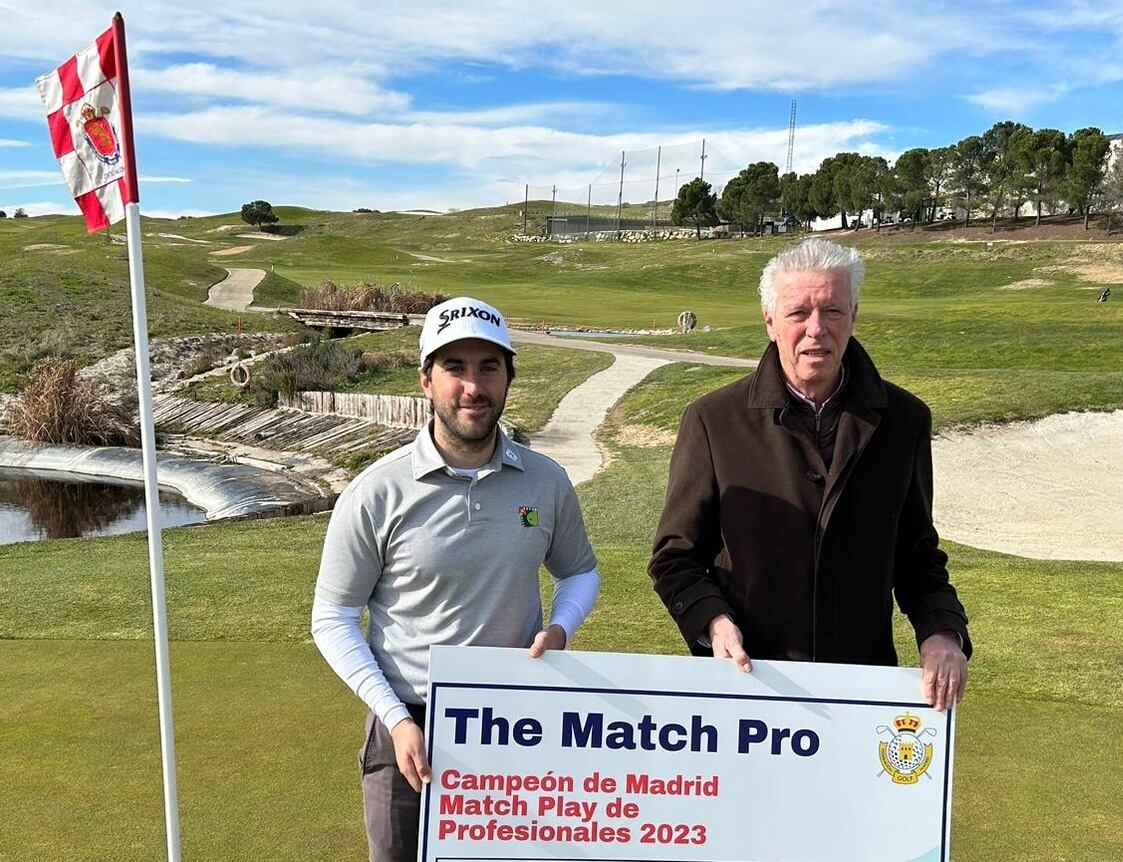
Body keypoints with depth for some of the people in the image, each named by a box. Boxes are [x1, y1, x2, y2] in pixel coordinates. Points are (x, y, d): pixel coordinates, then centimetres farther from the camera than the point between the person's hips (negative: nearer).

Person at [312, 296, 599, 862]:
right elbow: (332, 618, -5)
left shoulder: (546, 482, -4)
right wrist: (397, 719, -13)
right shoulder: (376, 494, -13)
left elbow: (579, 571, 12)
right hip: (410, 730, -2)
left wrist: (560, 627, -10)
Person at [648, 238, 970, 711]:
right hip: (743, 675, -1)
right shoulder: (714, 419, -5)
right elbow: (675, 556, 1)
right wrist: (712, 620, -16)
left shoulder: (904, 419, 3)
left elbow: (918, 555, 11)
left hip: (864, 686, 2)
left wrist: (942, 631, -5)